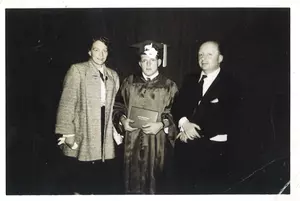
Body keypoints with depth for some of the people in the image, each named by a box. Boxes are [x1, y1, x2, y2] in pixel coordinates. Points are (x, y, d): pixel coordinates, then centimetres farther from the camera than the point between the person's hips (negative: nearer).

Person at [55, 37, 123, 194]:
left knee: (103, 178, 6)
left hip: (105, 135, 4)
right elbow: (67, 102, -8)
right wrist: (67, 133, -13)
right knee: (81, 180, 4)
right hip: (82, 135, -4)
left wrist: (116, 128, 8)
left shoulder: (113, 75, 12)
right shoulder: (77, 70, -3)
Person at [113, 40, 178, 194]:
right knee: (133, 184, 11)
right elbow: (119, 106, 13)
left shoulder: (169, 86, -1)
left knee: (157, 186, 7)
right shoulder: (129, 82, 7)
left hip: (158, 144, -2)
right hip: (133, 143, 2)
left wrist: (161, 125, -17)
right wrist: (122, 120, -6)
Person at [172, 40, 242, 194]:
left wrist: (195, 131, -15)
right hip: (185, 146, 5)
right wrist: (184, 123, -15)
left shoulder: (231, 85, -6)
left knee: (207, 191, 8)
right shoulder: (190, 80, 12)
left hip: (212, 149, -5)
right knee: (184, 189, 17)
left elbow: (224, 121, -14)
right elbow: (177, 106, 6)